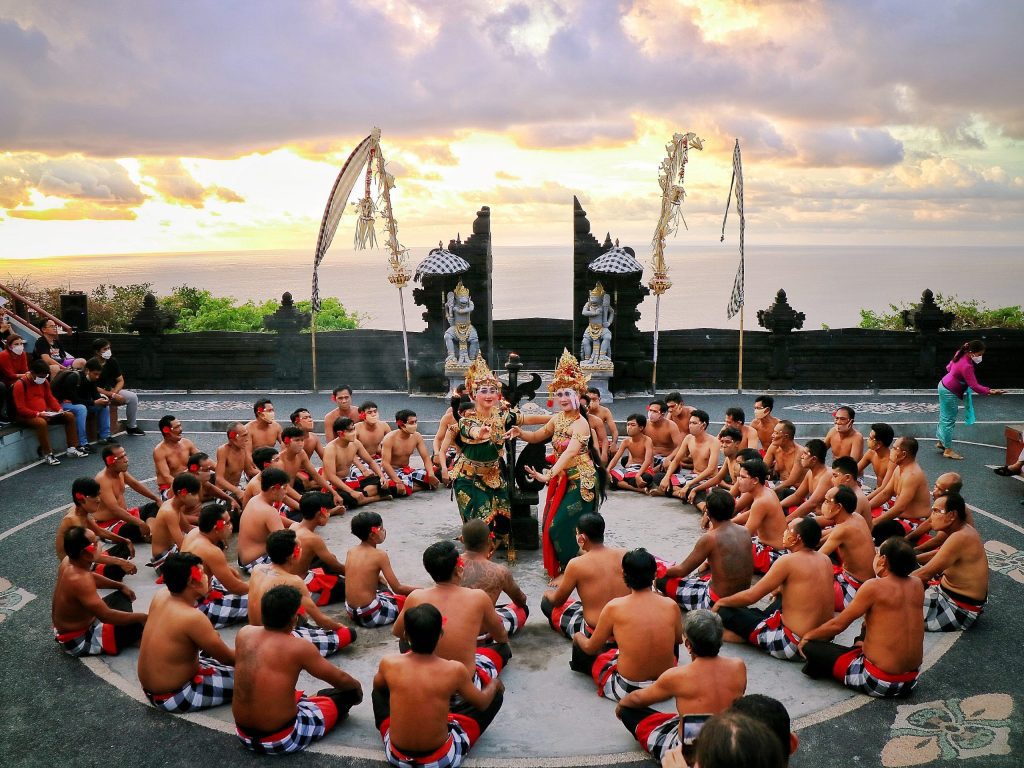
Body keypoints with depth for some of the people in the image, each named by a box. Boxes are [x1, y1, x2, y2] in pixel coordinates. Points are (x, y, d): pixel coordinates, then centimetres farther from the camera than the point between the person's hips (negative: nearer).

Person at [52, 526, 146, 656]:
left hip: (69, 625, 10)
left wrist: (120, 586, 15)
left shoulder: (68, 561, -6)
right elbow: (106, 616, -36)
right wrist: (141, 617, -25)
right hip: (78, 641, -10)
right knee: (140, 625, -19)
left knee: (122, 596, 19)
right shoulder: (80, 580, -36)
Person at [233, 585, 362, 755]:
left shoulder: (244, 633, -3)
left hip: (244, 734, 6)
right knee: (348, 693, 10)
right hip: (282, 739, -6)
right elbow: (340, 680, -3)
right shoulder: (298, 647, -17)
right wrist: (357, 686, 18)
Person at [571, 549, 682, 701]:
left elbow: (590, 648, -3)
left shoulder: (614, 607, -15)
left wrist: (578, 638, 21)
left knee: (579, 639, 19)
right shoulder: (670, 605, -9)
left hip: (627, 691, -3)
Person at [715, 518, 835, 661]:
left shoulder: (788, 561, -17)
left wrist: (721, 602, 3)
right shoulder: (825, 560, 2)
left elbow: (751, 596, -12)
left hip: (794, 644, -8)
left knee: (724, 610, -2)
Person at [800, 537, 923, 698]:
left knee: (810, 646, 1)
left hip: (880, 682, -8)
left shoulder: (874, 586, -18)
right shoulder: (917, 585, -1)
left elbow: (838, 624, -8)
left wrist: (808, 635, 5)